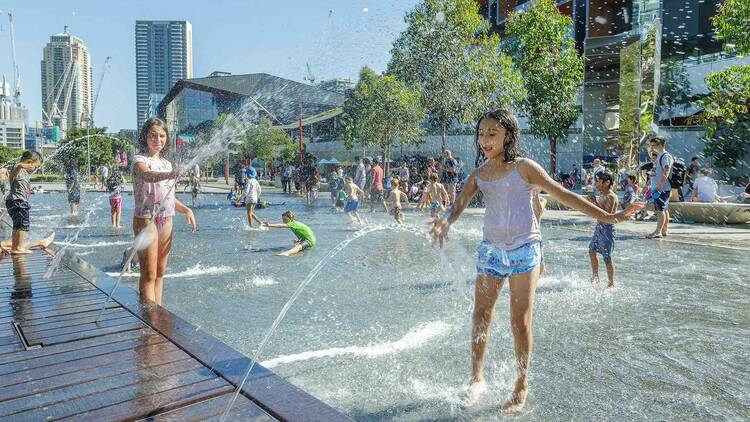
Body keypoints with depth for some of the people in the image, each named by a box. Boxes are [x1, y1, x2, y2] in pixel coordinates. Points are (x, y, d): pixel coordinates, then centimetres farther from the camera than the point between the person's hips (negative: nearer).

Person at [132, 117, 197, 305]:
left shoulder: (166, 163, 14)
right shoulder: (140, 159, -8)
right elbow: (147, 175, -34)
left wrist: (186, 209, 6)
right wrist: (169, 175, -53)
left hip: (166, 221, 7)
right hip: (146, 219, -7)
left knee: (160, 272, 12)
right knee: (149, 275, -5)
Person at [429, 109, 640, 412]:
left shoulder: (523, 167, -4)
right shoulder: (479, 175, 8)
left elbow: (562, 194, -5)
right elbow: (460, 204, 1)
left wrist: (605, 216, -8)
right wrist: (445, 222, -23)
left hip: (524, 249, -3)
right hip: (491, 250, 4)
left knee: (520, 321, 0)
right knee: (481, 316, 3)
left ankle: (522, 385, 16)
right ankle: (477, 379, 17)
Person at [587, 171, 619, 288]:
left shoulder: (611, 197, -18)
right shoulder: (602, 196, 11)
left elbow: (606, 215, -27)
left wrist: (595, 202, -27)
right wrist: (591, 201, 9)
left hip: (607, 228, -10)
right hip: (599, 227, 10)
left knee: (607, 257, -6)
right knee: (592, 250, 17)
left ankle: (611, 283, 3)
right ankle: (595, 277, 31)